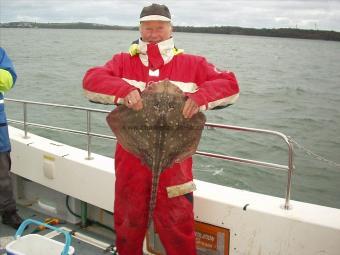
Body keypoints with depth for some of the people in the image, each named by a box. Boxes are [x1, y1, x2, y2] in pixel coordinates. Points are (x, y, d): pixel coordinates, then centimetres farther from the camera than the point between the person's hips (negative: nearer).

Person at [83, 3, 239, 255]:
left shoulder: (192, 64, 3)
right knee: (128, 224, 19)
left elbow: (229, 84, -5)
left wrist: (200, 97, -25)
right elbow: (91, 80, -9)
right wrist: (124, 90, -28)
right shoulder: (123, 61, 6)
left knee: (177, 227, 9)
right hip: (131, 161, 2)